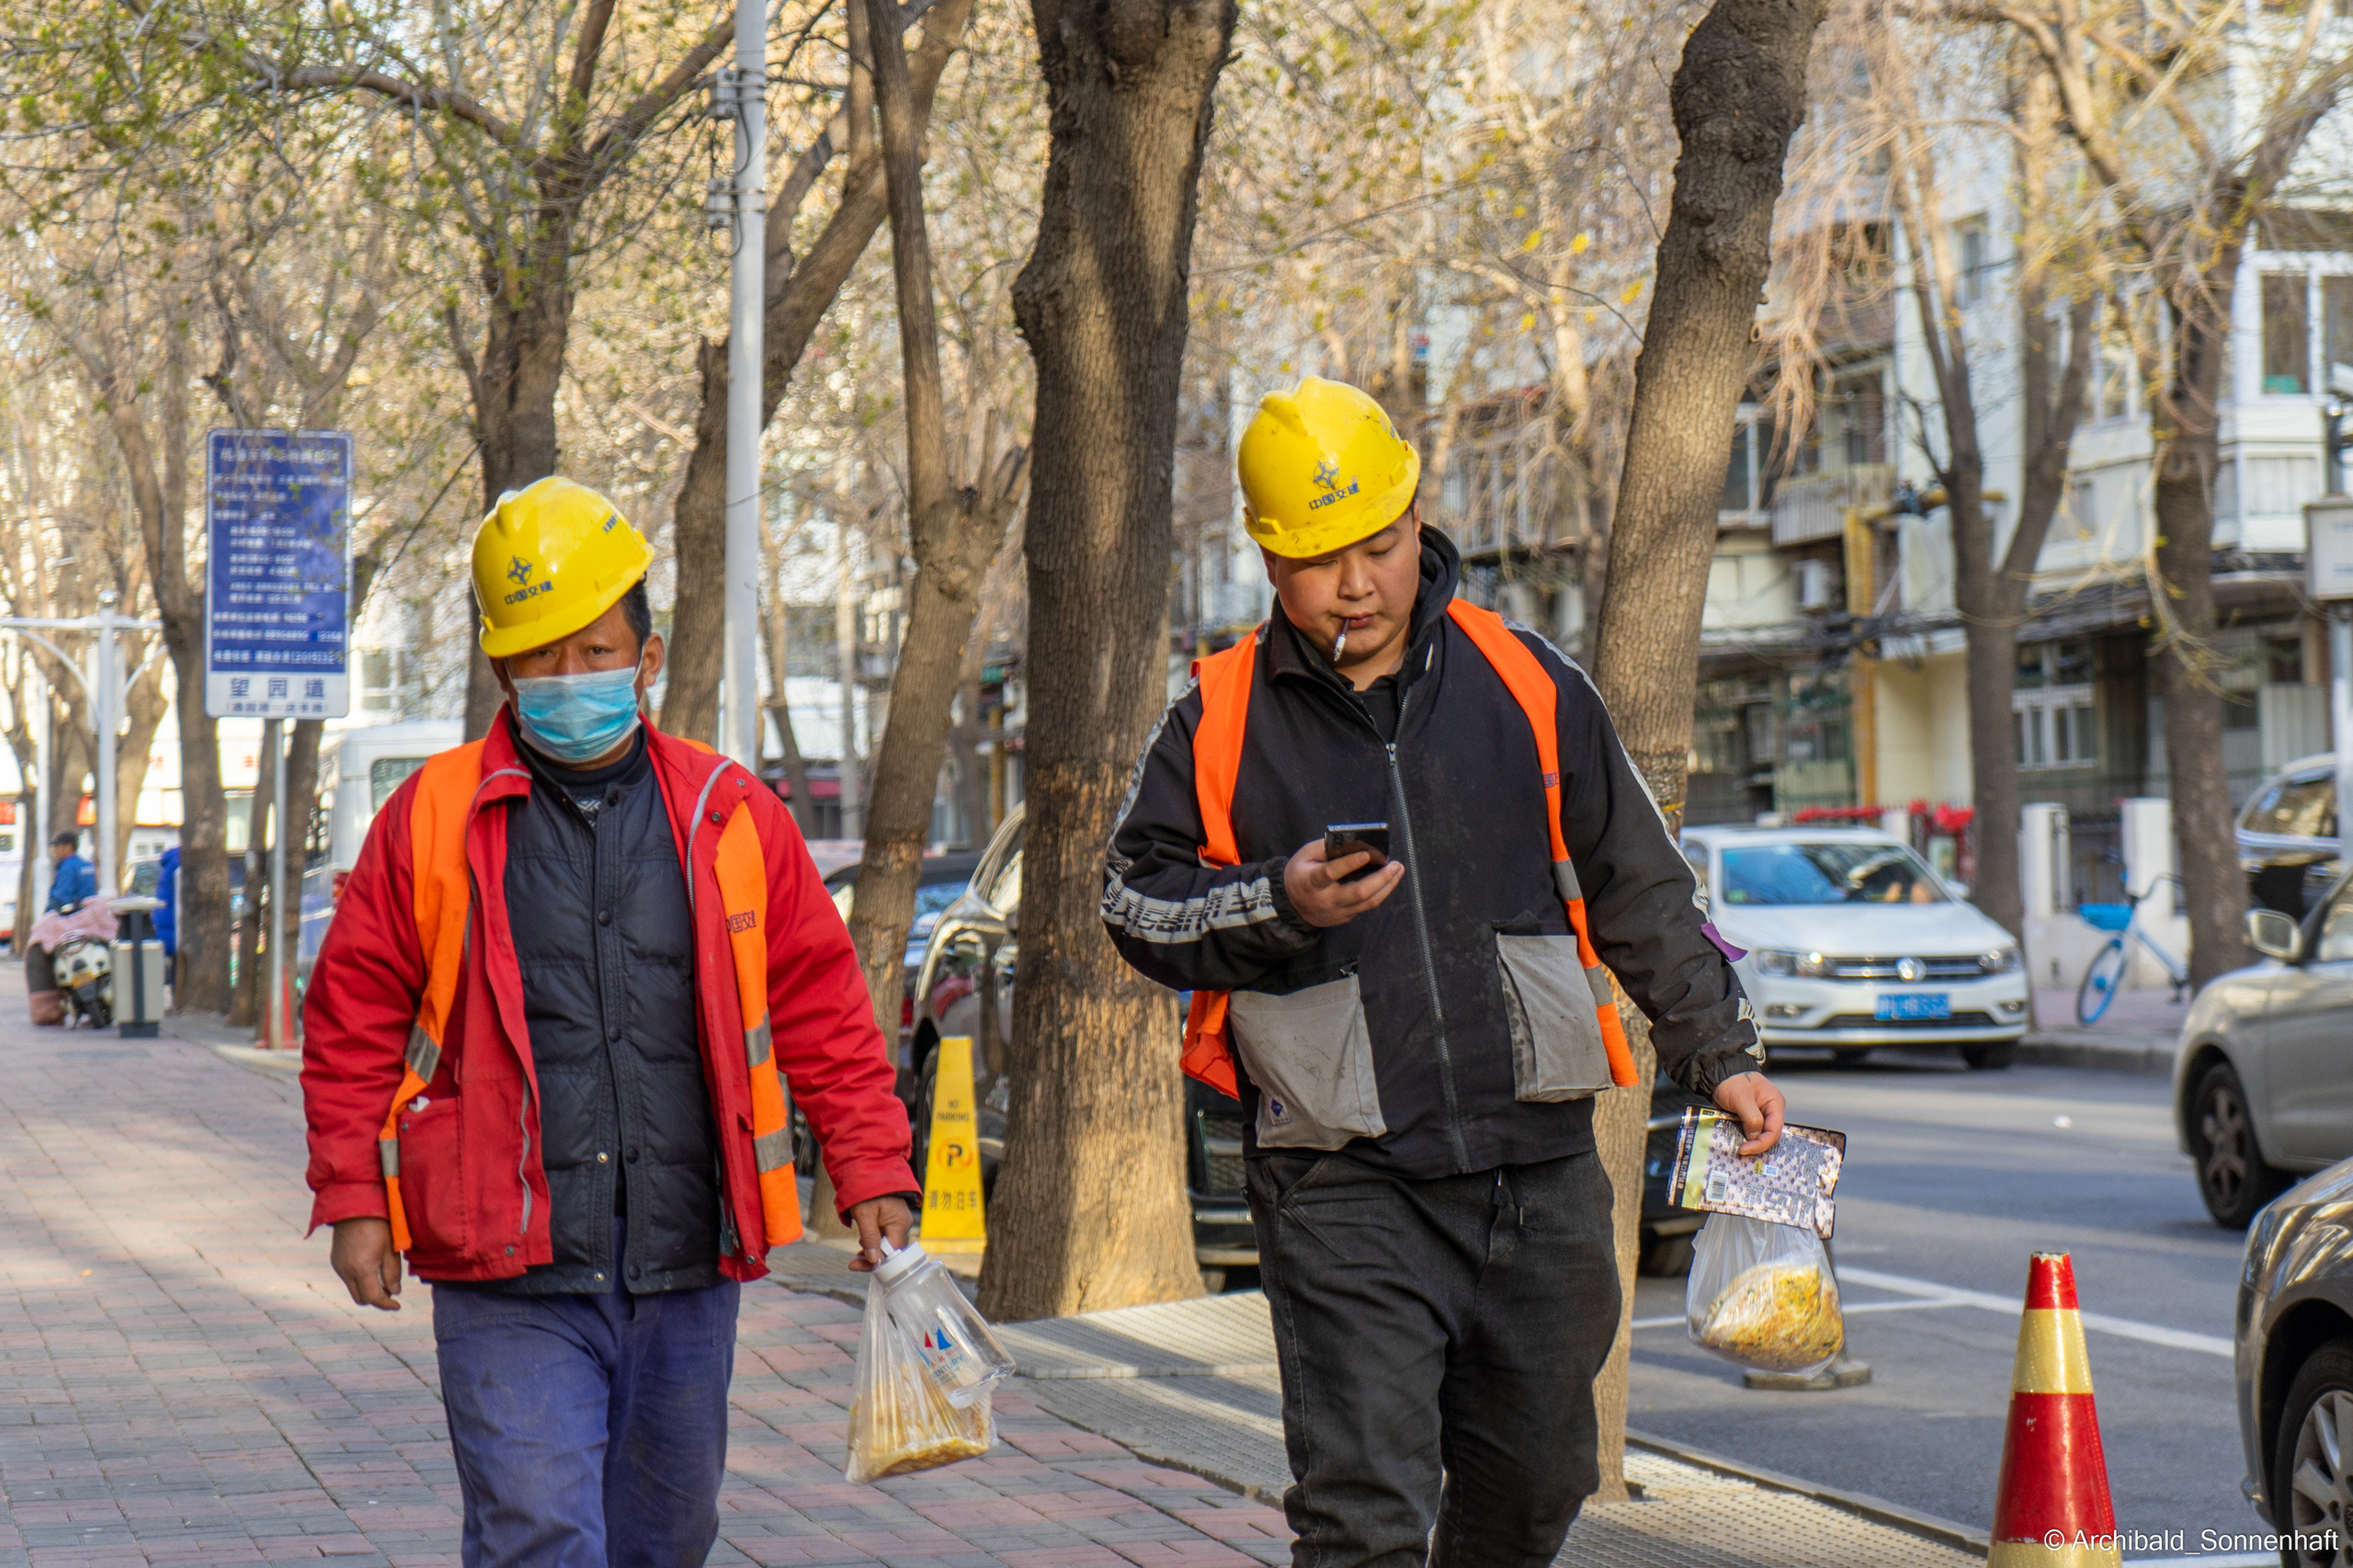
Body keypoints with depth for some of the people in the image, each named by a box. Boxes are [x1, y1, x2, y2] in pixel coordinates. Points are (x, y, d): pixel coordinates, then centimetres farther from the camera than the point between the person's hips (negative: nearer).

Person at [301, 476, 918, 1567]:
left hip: (686, 1272, 3)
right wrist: (353, 1199, -2)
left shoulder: (732, 819, 6)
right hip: (509, 1282, -3)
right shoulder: (432, 822, 1)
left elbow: (823, 1007, 10)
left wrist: (872, 1176, 4)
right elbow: (355, 1019, 5)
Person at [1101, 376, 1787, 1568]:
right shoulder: (1221, 721, 2)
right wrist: (1277, 905, -13)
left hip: (1540, 1167, 3)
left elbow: (1639, 889, 14)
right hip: (1342, 1190, -3)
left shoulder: (1525, 681, 7)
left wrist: (1718, 1052, 13)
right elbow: (1136, 899, 4)